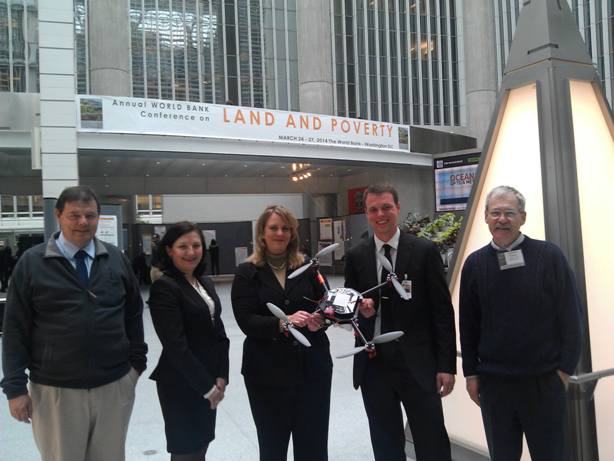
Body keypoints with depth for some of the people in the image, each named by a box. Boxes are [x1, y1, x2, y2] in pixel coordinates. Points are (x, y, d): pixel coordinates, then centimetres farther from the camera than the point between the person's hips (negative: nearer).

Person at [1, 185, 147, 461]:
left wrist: (137, 361, 9)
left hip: (115, 385, 2)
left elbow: (133, 314, 10)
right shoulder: (32, 262, -4)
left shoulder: (116, 259, 3)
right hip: (55, 391, -2)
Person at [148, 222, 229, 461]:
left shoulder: (206, 283, 9)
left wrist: (221, 377, 0)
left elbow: (218, 332, 10)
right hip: (181, 385, -7)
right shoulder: (164, 287, -15)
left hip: (209, 381, 7)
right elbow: (175, 346, -19)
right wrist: (207, 386, -14)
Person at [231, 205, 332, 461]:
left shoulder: (308, 268, 4)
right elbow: (246, 321, -11)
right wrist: (283, 323, -27)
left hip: (312, 365, 2)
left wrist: (319, 320, -16)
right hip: (268, 370, -1)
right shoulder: (247, 274, -3)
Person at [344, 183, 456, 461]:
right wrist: (361, 309, -13)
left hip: (417, 363, -2)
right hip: (373, 365, 3)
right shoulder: (356, 256, 3)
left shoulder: (425, 251, -4)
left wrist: (446, 365, -7)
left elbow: (442, 311, -4)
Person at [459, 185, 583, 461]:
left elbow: (570, 316, -3)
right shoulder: (475, 263, 1)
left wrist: (565, 368, -6)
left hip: (545, 380, -2)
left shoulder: (549, 256, -6)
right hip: (493, 381, 2)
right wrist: (471, 373, 5)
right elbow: (468, 324, 6)